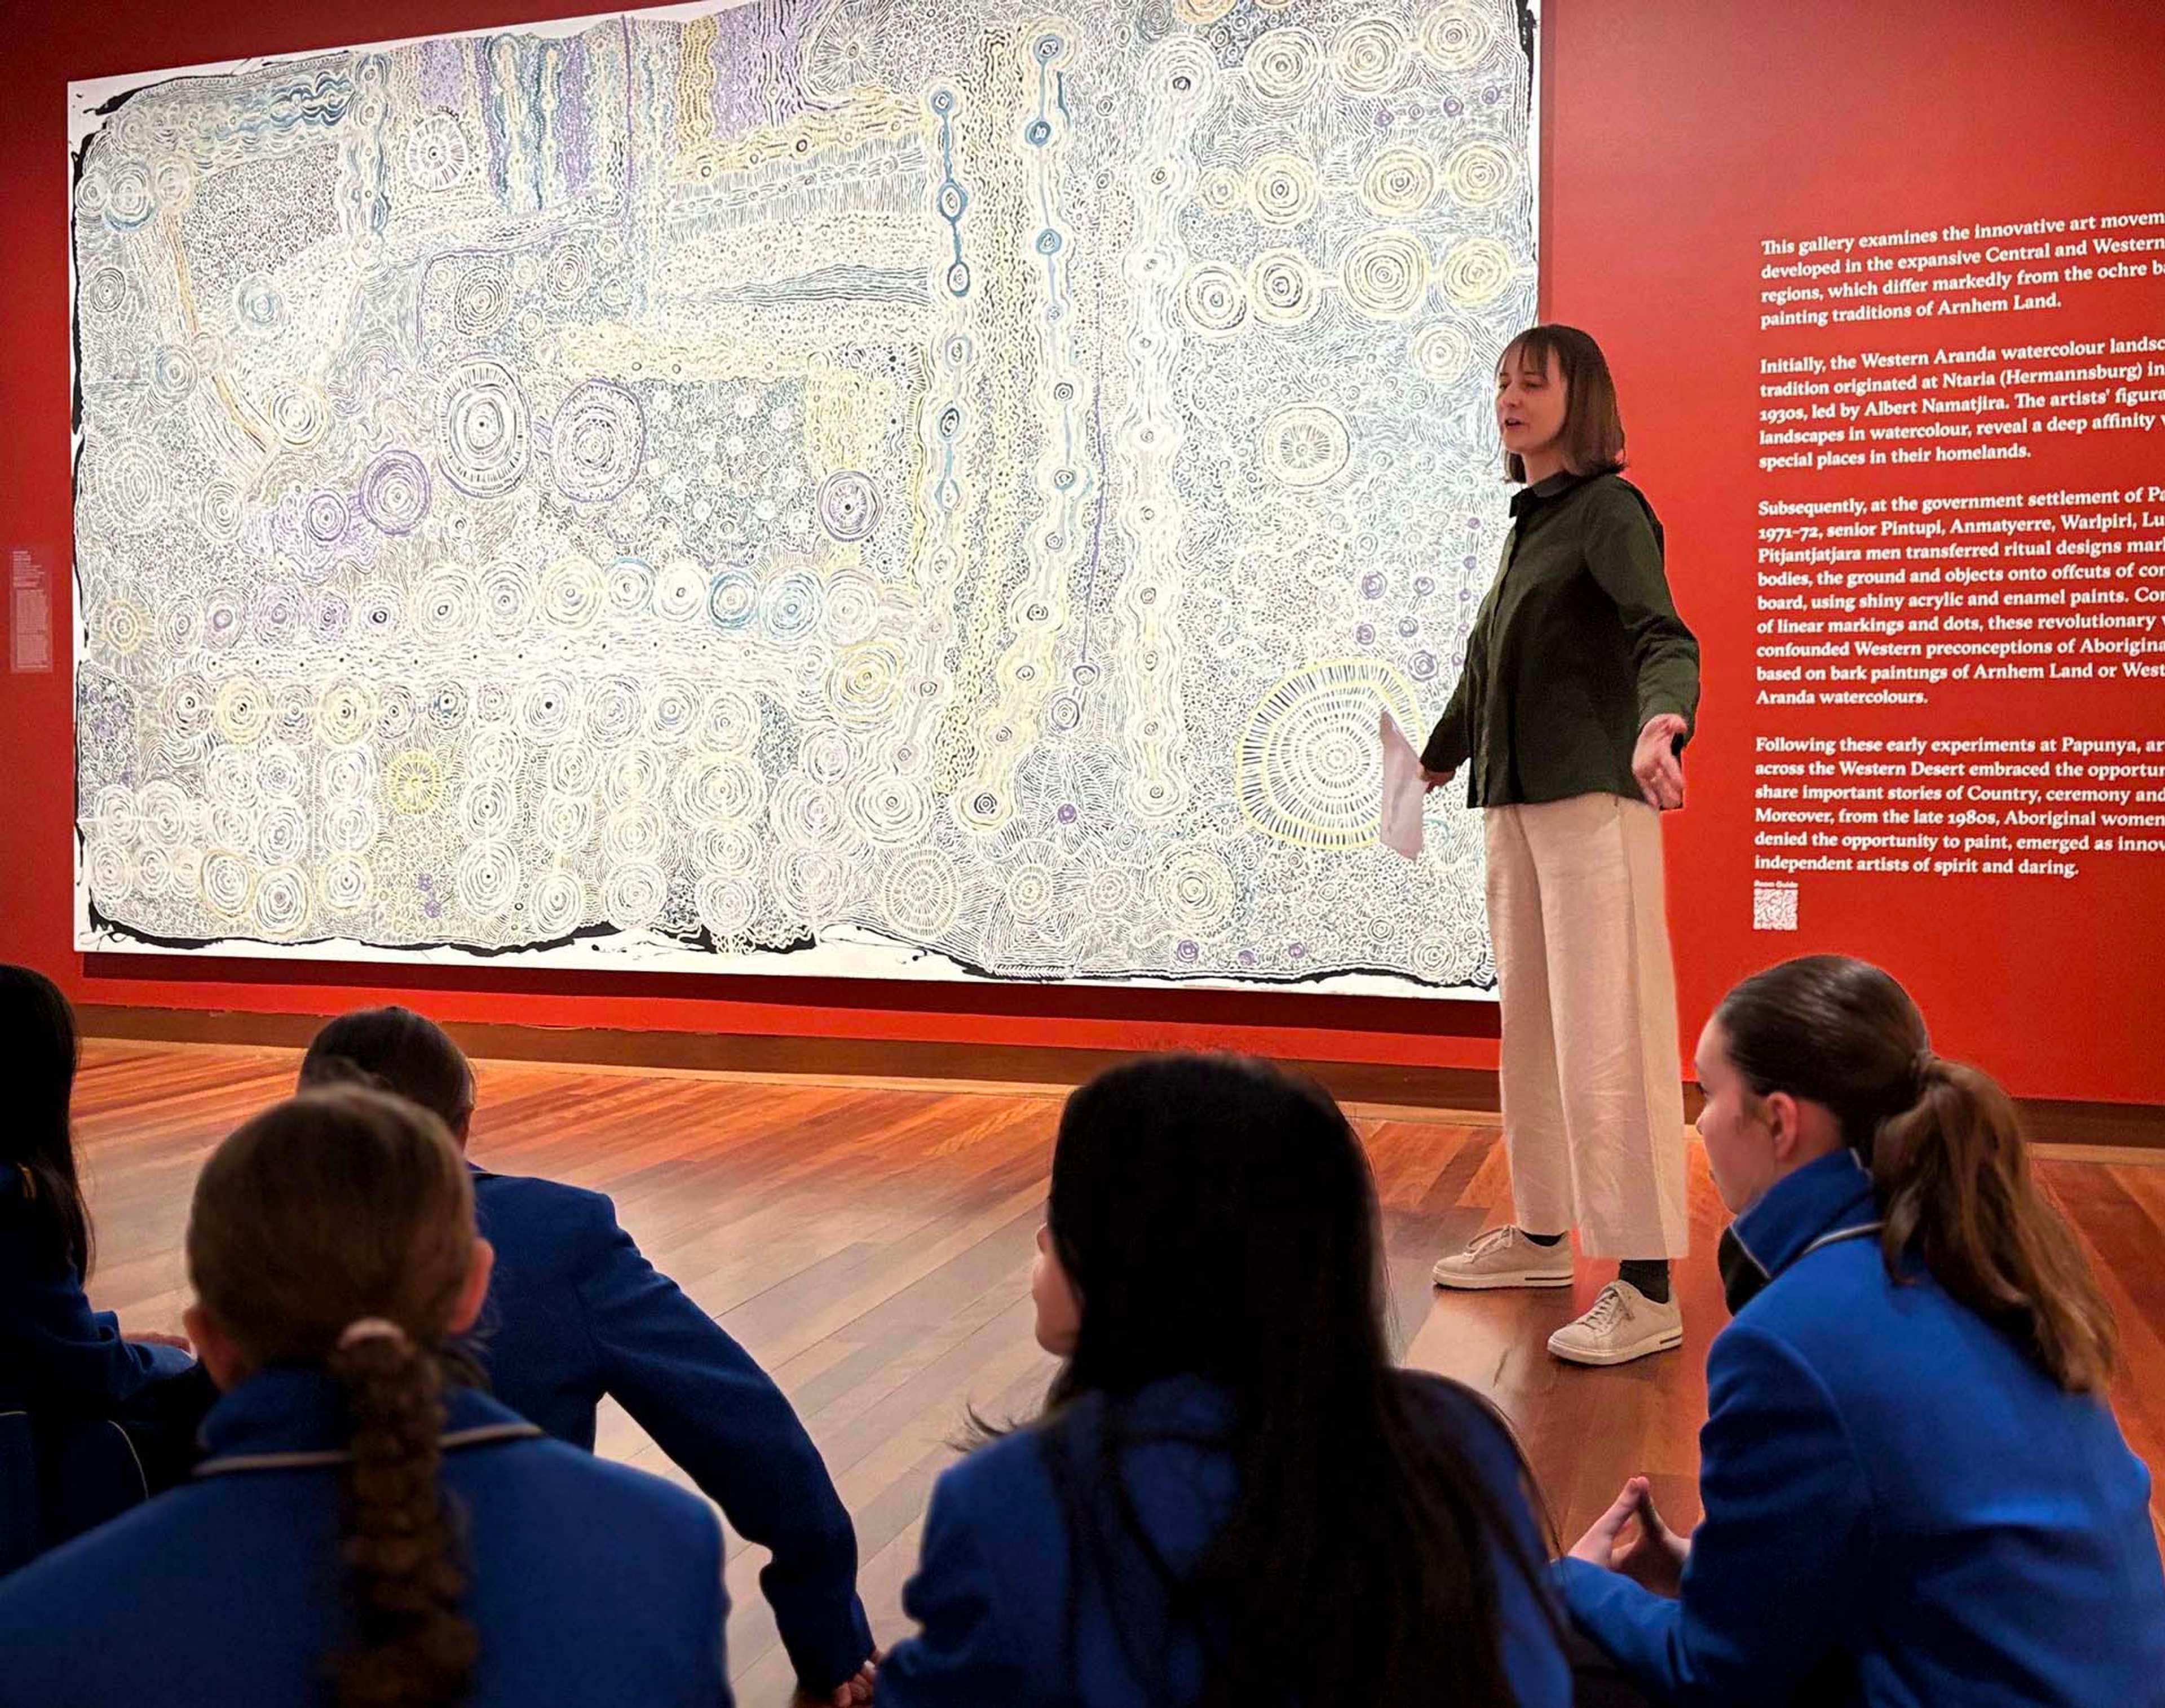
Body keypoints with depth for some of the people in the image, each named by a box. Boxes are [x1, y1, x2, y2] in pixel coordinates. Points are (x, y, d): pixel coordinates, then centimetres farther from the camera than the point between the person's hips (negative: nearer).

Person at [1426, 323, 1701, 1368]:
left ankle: (1646, 1289, -5)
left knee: (1605, 1035, -10)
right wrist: (1437, 757, 44)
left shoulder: (1608, 511, -7)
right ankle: (1542, 1235, 27)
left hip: (1592, 798, -9)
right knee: (1528, 1022, 14)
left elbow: (1661, 636, -24)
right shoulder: (1528, 521, 18)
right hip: (1515, 802, 9)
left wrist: (1662, 723, -45)